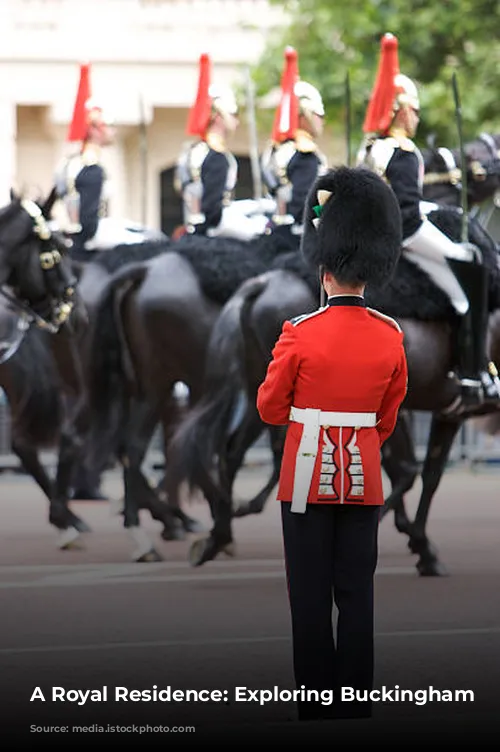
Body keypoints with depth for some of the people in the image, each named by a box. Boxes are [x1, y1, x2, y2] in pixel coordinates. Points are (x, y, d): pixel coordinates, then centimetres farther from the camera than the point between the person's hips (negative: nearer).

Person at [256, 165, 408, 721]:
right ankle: (356, 700, 8)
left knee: (311, 594, 3)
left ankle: (316, 700, 4)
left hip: (308, 474, -3)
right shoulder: (391, 337, -2)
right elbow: (388, 417, 10)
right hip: (364, 475, 3)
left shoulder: (301, 334, -13)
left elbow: (270, 409, -3)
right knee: (357, 591, 7)